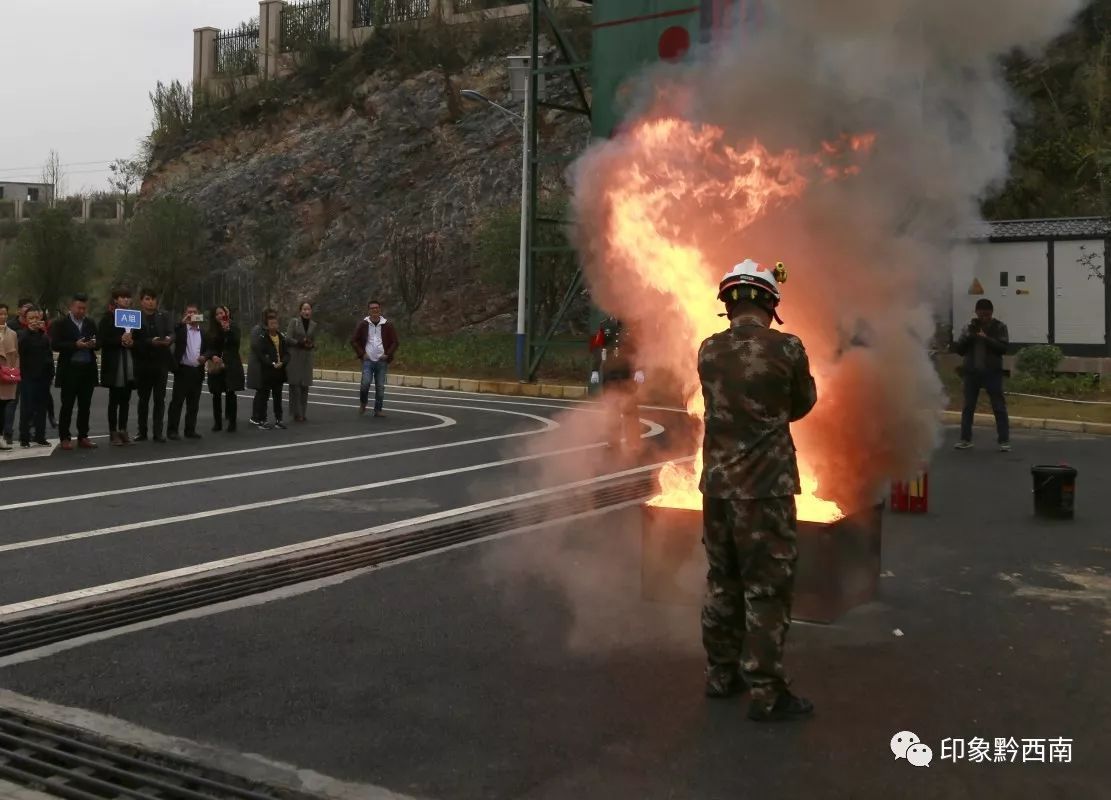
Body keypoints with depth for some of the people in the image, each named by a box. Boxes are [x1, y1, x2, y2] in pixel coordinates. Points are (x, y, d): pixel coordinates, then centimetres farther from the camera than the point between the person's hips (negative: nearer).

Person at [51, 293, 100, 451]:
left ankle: (83, 436, 14)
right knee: (67, 406, 1)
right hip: (69, 369, -4)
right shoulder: (61, 323, -2)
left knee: (85, 406, 7)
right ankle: (65, 438, 7)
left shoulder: (90, 323, 12)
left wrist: (94, 344, -10)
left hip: (88, 369, 4)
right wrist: (75, 345, -19)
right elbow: (55, 345, -10)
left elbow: (98, 344, 12)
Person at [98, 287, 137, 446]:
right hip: (114, 363, -4)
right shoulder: (108, 317, -2)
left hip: (130, 363, 4)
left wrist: (132, 342, -6)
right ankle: (113, 432, 3)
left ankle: (123, 430, 14)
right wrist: (120, 340, -20)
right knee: (114, 399, -1)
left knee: (125, 399, 7)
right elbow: (102, 340, -9)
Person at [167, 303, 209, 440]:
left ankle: (190, 430, 14)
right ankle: (172, 430, 1)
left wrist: (205, 357, -6)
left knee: (193, 404, 8)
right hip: (182, 370, -4)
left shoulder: (203, 332, 13)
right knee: (177, 402, -2)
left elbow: (208, 349, 16)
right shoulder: (181, 329, 1)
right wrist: (182, 322, -22)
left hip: (197, 371, 4)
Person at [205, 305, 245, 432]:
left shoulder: (233, 327, 2)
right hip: (216, 366, 2)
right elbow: (209, 347, 4)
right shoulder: (211, 330, 6)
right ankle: (217, 423, 11)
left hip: (231, 366, -2)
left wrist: (228, 330, -18)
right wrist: (213, 356, -15)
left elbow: (235, 343, -9)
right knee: (216, 395, 3)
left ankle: (232, 423, -1)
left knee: (230, 393, -7)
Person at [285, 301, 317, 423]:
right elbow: (288, 338, -6)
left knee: (305, 386, 4)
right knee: (295, 385, -6)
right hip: (294, 357, -4)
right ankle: (296, 413, -2)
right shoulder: (294, 321, -2)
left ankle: (303, 413, 12)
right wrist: (299, 343, -18)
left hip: (307, 358, 4)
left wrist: (311, 345, -7)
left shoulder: (313, 324, 9)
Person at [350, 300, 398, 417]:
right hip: (368, 360, -1)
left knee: (380, 387, 2)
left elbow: (395, 342, 5)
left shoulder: (388, 325, 1)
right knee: (365, 383, -15)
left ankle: (378, 410, 12)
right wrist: (361, 354, -3)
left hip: (381, 361, 1)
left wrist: (388, 354, -5)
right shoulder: (363, 324, 1)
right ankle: (363, 403, 11)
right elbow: (354, 340, 6)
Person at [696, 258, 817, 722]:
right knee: (768, 589, 2)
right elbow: (802, 405, 5)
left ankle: (720, 675, 28)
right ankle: (766, 693, 7)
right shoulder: (786, 348, -11)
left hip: (717, 483, 5)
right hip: (765, 485, -5)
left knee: (722, 581, 17)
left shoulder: (708, 350, 1)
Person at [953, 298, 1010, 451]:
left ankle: (1004, 440, 1)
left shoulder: (999, 327, 0)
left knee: (999, 407, -1)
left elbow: (1003, 348, -11)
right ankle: (965, 439, 14)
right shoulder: (970, 327, 8)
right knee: (968, 407, 6)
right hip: (972, 372, 3)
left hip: (992, 373, -3)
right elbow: (959, 349, 3)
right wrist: (969, 335, -12)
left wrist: (986, 338, -20)